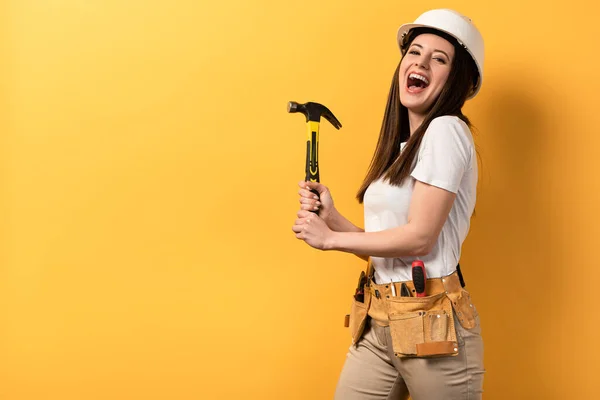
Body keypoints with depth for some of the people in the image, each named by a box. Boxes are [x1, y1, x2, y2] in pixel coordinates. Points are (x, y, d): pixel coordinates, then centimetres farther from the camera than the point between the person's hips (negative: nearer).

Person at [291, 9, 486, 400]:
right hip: (377, 323, 8)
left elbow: (419, 238, -17)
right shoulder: (403, 147, 15)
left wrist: (330, 239, -8)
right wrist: (331, 218, -2)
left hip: (431, 324, -7)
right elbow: (388, 244, 11)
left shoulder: (446, 131, -11)